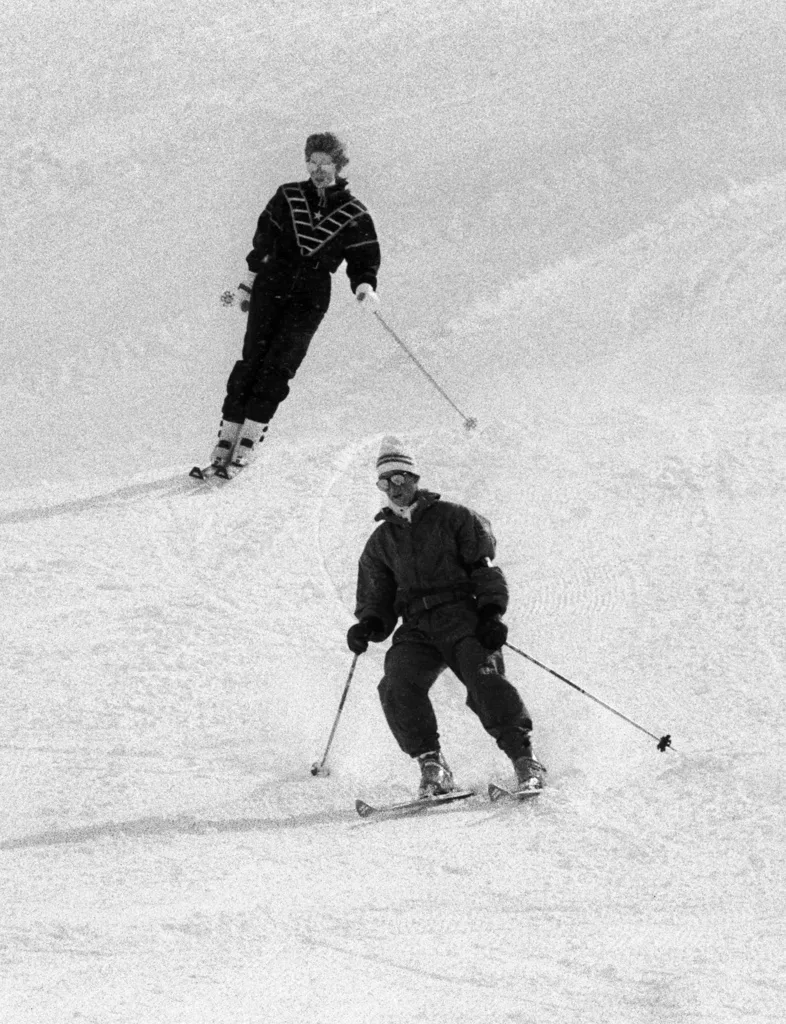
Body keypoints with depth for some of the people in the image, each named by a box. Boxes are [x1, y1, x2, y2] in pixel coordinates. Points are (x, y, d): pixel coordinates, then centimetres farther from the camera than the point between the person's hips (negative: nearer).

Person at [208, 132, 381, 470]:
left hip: (310, 298, -1)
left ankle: (251, 436, -13)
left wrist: (364, 288, -14)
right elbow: (264, 241, 18)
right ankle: (228, 433, -10)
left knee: (279, 365, -12)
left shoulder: (354, 215, 5)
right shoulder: (288, 197, 10)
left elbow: (364, 260, 7)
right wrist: (247, 284, 18)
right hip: (271, 286, 1)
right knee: (252, 359, -9)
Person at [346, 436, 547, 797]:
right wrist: (369, 625, -1)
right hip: (416, 628, 3)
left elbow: (485, 567, 5)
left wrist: (491, 613, -10)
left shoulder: (451, 518, 11)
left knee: (484, 679, -27)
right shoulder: (380, 541, 22)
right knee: (398, 686, -24)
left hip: (463, 615, -3)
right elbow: (377, 599, 22)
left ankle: (523, 757, -23)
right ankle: (431, 765, -17)